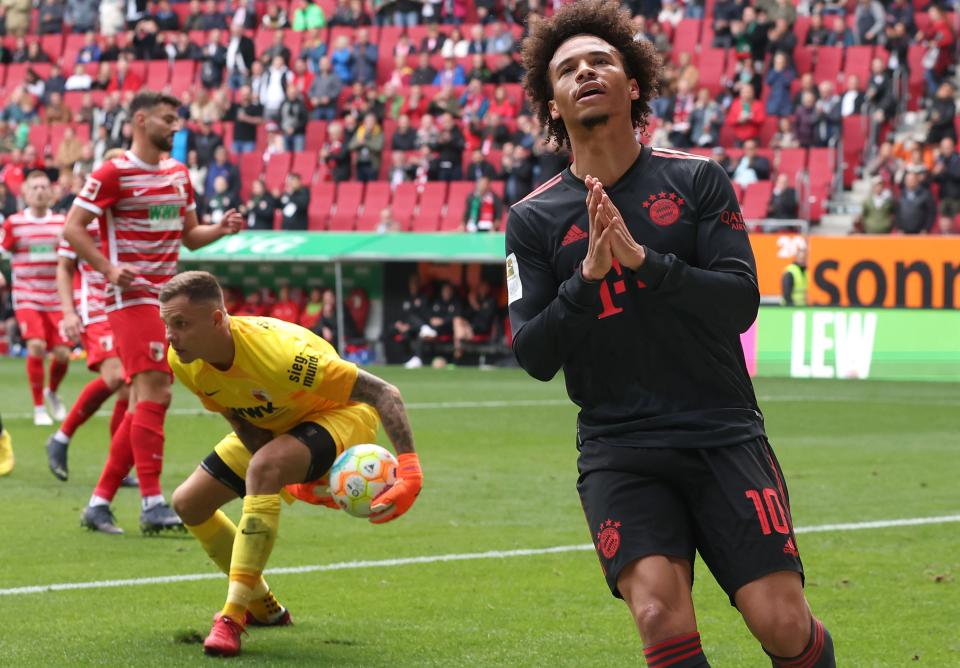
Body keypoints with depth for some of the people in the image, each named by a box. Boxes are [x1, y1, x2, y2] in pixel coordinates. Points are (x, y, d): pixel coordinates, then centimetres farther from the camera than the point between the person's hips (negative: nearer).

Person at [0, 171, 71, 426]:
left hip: (55, 298, 3)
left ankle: (52, 392, 30)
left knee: (62, 353, -4)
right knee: (36, 345, -20)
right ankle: (39, 408, -5)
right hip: (26, 297, -3)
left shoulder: (61, 222, 4)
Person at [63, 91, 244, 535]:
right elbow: (72, 228, -10)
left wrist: (222, 229, 2)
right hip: (132, 296, -8)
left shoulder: (179, 174, 15)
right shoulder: (114, 173, -8)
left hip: (165, 298, 8)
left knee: (145, 403, 8)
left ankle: (101, 499, 15)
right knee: (154, 391, -17)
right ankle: (152, 503, -17)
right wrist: (109, 268, -22)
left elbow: (189, 235, 22)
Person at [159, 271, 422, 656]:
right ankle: (264, 608, 28)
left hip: (341, 415, -8)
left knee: (263, 467, -37)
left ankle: (234, 617, -33)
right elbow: (242, 424, -8)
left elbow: (383, 393, -35)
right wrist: (294, 484, -21)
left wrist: (409, 470, -45)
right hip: (271, 426, 8)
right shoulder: (182, 362, -19)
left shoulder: (279, 352, -39)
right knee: (189, 503, 5)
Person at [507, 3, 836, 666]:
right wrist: (588, 275, -16)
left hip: (723, 434, 0)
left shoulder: (697, 179, 4)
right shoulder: (534, 219, 5)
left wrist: (642, 260, -19)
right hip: (619, 451, 0)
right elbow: (534, 357, -1)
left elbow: (740, 302, -6)